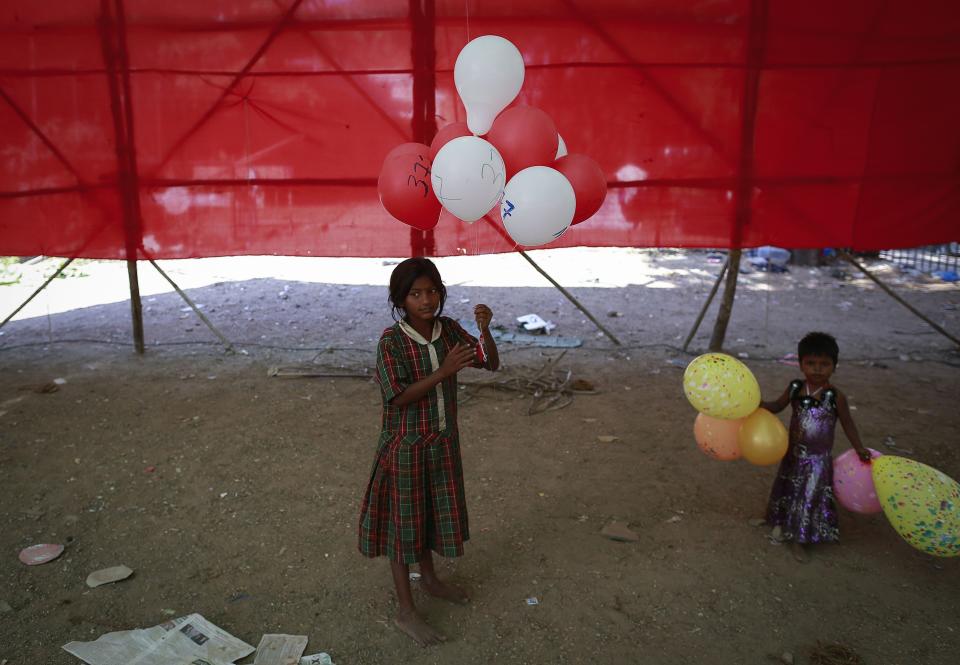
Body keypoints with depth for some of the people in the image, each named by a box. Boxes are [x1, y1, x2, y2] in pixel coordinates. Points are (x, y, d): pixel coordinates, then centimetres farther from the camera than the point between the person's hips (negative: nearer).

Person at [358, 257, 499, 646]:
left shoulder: (449, 329, -3)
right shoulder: (391, 342, -19)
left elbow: (492, 364, -3)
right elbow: (399, 397, -23)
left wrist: (485, 330, -22)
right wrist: (444, 371, -32)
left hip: (443, 441, 6)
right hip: (406, 445, -5)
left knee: (433, 512, 22)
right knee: (404, 520, 7)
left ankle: (429, 579, 45)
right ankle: (405, 611, 21)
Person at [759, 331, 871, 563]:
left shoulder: (836, 397, -16)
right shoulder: (795, 389, -9)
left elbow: (847, 423, -4)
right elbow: (777, 406, 5)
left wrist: (859, 449, -5)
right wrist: (757, 404, -12)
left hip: (818, 460, -3)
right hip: (794, 455, 3)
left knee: (811, 497, 7)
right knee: (790, 491, 21)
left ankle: (798, 539, 23)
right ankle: (782, 523, 45)